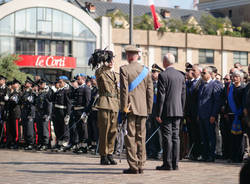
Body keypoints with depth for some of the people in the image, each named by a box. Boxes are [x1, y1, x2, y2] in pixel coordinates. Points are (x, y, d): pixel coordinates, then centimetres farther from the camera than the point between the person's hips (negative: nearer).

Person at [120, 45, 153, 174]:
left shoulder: (124, 69, -5)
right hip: (143, 109, 5)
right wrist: (149, 110, 14)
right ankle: (140, 165, 11)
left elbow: (124, 90, -10)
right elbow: (150, 92, 9)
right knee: (141, 137, 9)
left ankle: (133, 166, -6)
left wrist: (124, 109, -7)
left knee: (131, 137, -3)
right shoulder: (146, 71, 9)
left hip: (131, 108, -5)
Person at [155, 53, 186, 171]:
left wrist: (158, 113, -10)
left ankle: (167, 164, -4)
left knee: (167, 137, -4)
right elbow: (183, 95, 13)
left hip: (167, 111, -6)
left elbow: (161, 95, -12)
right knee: (175, 136, 8)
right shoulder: (181, 75, 10)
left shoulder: (163, 75, -9)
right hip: (178, 111, 6)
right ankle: (175, 163, 9)